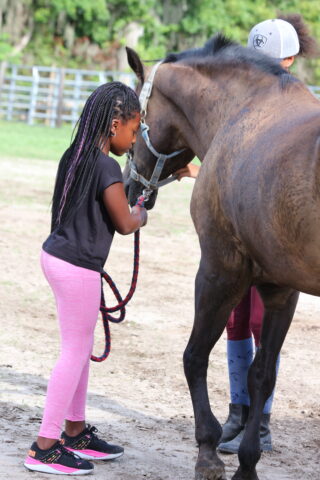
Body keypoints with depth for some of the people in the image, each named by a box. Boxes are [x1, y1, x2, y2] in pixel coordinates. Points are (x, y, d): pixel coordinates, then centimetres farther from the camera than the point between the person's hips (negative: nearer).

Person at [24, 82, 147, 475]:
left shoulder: (74, 157, 7)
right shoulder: (107, 167, -19)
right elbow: (124, 224, -12)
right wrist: (140, 216, 9)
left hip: (55, 255, 9)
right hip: (78, 268, -9)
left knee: (80, 349, 19)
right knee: (74, 354, -1)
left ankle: (75, 432, 31)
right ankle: (44, 448, 1)